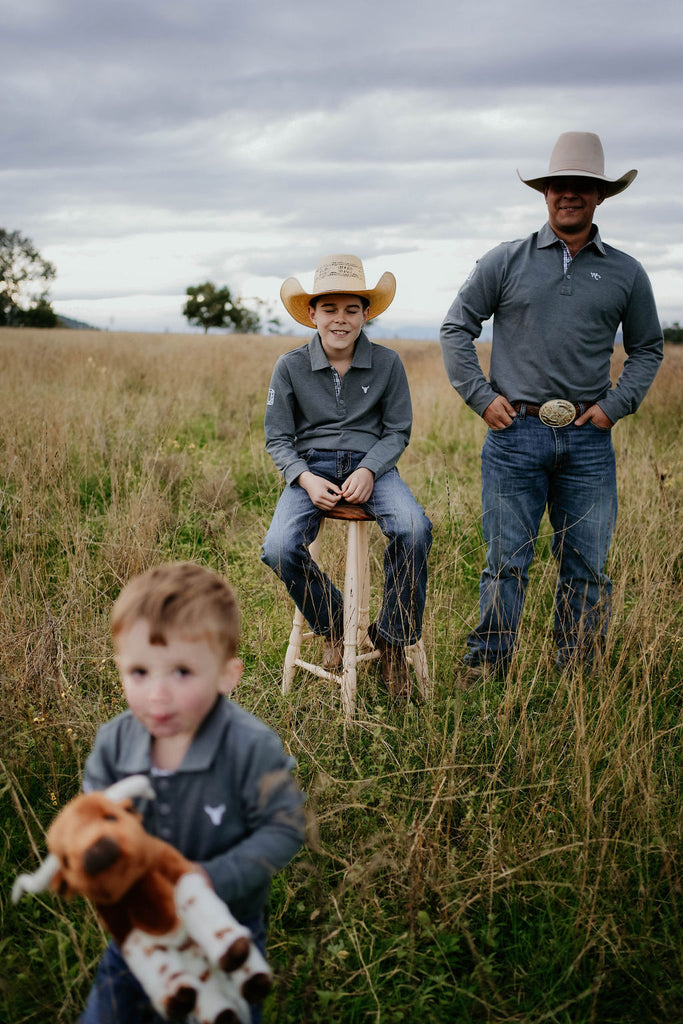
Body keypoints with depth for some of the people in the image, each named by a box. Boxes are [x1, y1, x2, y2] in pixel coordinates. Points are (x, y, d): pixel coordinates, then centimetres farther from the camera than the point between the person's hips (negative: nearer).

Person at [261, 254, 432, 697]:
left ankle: (391, 637, -7)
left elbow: (398, 430, 6)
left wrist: (368, 470, -13)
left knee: (415, 530, -31)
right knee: (279, 550, -26)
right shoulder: (291, 366, 1)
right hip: (311, 466, 1)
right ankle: (334, 623, 6)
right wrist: (306, 479, -14)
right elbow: (278, 439, 5)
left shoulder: (387, 363, 1)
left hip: (372, 464, 0)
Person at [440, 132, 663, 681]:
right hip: (516, 433, -2)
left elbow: (648, 348, 18)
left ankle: (580, 673, 21)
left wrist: (615, 405, 4)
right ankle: (485, 667, 14)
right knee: (506, 562, 2)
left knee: (587, 565, 7)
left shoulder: (626, 273, 10)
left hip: (589, 440, 2)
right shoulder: (507, 261, 5)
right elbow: (456, 326, 8)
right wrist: (481, 396, -1)